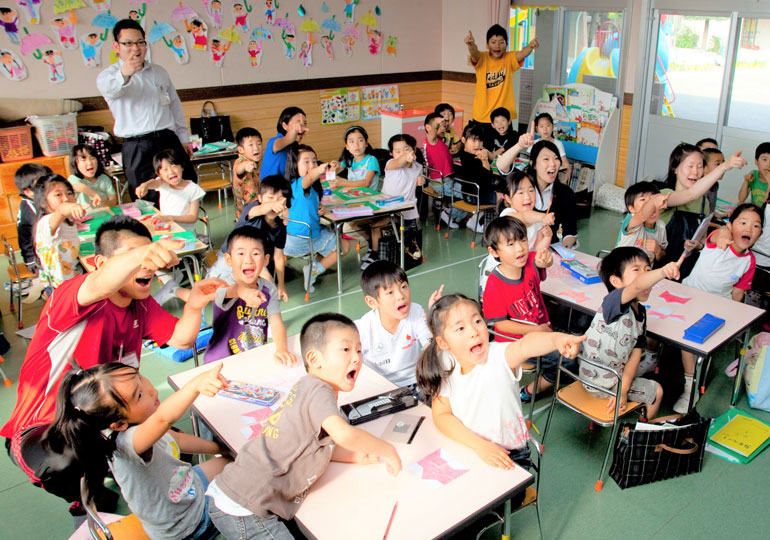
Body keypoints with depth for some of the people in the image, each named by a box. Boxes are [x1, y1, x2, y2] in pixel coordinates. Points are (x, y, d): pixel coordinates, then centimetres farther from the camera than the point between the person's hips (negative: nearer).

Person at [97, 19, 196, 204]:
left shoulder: (159, 72, 18)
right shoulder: (109, 75, 2)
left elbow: (175, 105, 22)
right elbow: (110, 88, -23)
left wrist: (184, 138, 15)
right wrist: (123, 75, -47)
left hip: (170, 142, 4)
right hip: (137, 149, -4)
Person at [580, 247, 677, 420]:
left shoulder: (641, 312, -2)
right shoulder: (613, 301, -28)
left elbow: (636, 353, -3)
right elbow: (638, 286, -51)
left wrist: (623, 390, -9)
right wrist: (663, 271, -67)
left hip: (616, 370, 8)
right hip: (600, 384, -8)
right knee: (657, 391, 6)